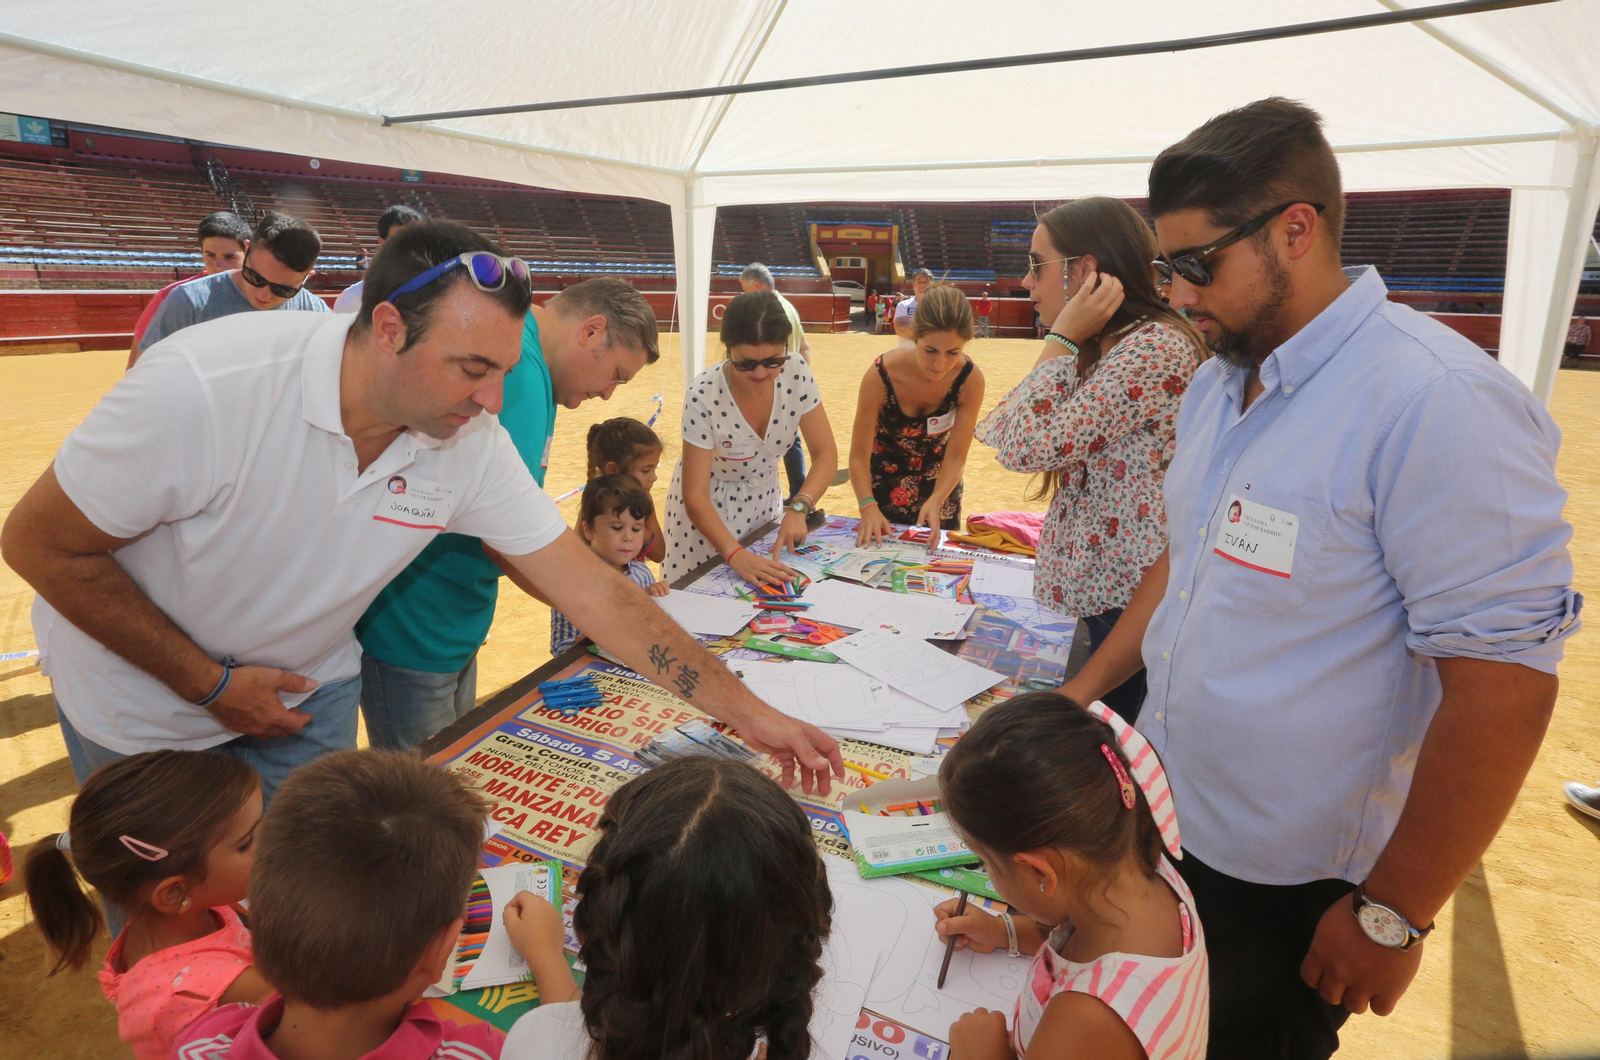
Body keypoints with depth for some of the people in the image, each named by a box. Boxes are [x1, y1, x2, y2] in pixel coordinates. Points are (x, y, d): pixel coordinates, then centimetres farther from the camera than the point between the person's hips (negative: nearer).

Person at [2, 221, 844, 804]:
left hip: (307, 691, 3)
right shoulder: (204, 388, -33)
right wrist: (211, 684, -19)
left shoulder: (472, 447, -21)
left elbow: (595, 593, -19)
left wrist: (747, 712, -21)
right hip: (144, 697, -2)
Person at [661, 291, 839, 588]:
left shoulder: (797, 374, -21)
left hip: (764, 495, 4)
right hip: (708, 507, -4)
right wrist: (735, 554, -44)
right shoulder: (704, 396, -30)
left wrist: (799, 508, -33)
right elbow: (695, 496, -29)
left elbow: (825, 455, -15)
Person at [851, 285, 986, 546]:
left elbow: (956, 456, -22)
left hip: (939, 478, 2)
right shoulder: (880, 376, -31)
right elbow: (859, 455, -25)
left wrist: (936, 500, -40)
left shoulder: (970, 380, -27)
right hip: (885, 477, -1)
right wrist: (869, 507, -41)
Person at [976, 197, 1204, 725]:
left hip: (1130, 600, -10)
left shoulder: (1154, 347, -19)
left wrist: (1062, 339, -15)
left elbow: (1029, 446, -24)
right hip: (1101, 589, 10)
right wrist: (1069, 341, 2)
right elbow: (1003, 433, 6)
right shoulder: (1106, 346, 12)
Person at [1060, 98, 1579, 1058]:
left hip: (1288, 891, -7)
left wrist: (1393, 914, -17)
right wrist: (1087, 689, 8)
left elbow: (1504, 685, -23)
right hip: (1166, 813, 7)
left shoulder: (1439, 404, -24)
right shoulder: (1219, 379, 2)